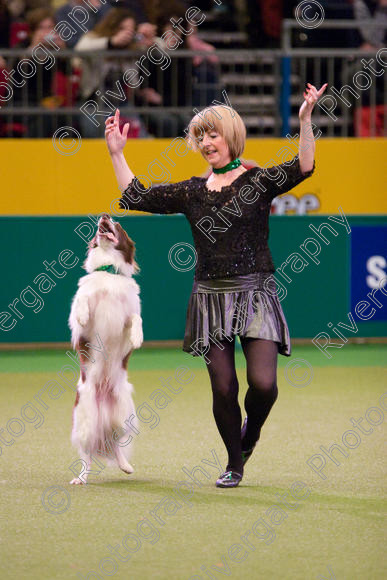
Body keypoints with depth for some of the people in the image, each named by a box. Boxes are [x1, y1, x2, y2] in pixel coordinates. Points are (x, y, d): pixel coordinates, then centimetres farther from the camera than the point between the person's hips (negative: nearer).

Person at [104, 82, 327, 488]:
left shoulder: (258, 181, -1)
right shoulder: (192, 192, 10)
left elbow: (302, 168, -18)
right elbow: (136, 198, 12)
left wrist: (305, 121, -30)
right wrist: (116, 154, 8)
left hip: (254, 296, -3)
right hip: (211, 298, 3)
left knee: (263, 383, -14)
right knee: (223, 389, 1)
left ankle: (250, 432, 20)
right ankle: (235, 465, 19)